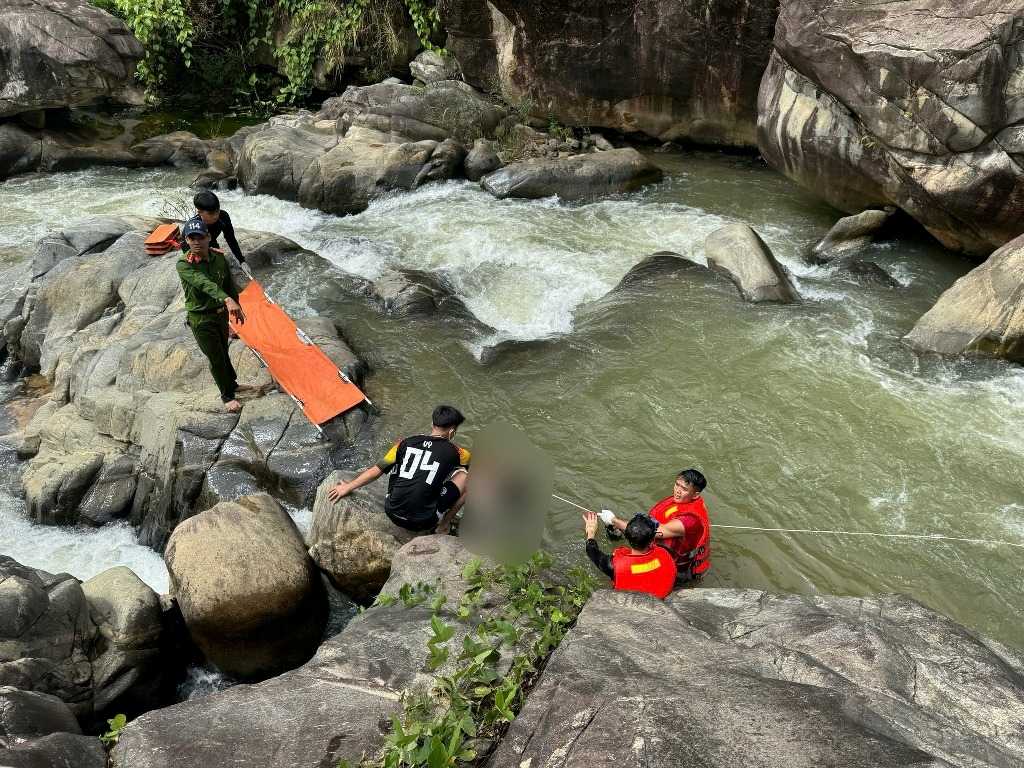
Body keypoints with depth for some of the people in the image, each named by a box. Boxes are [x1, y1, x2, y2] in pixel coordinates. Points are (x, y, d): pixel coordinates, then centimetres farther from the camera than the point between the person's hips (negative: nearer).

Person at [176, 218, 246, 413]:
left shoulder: (219, 258, -6)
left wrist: (237, 307, 15)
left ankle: (232, 381, 46)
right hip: (201, 319, -5)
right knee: (216, 358, 4)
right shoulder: (184, 265, -25)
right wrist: (228, 300, -57)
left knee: (222, 351, 24)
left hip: (221, 313, 5)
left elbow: (229, 284, 9)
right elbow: (204, 283, -42)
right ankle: (227, 396, 22)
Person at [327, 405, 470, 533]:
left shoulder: (406, 443, 3)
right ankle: (444, 525, 15)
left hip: (392, 514, 4)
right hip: (423, 522, -4)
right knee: (465, 475, 9)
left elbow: (377, 470, 7)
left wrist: (348, 487, 19)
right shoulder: (454, 452, -5)